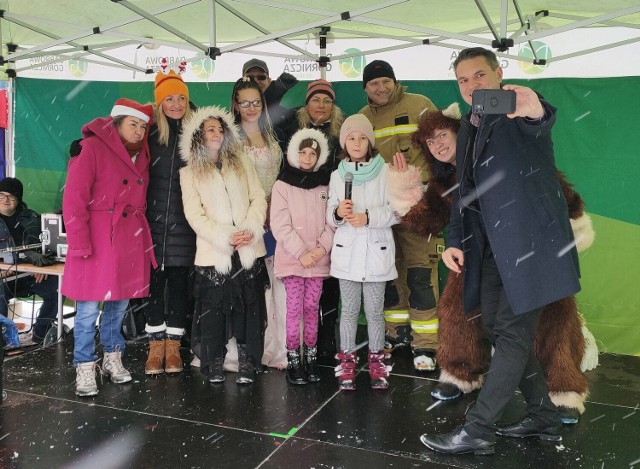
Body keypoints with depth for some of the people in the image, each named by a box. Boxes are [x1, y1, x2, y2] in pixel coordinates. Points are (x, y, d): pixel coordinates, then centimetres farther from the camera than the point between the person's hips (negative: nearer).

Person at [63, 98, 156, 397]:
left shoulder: (140, 156, 14)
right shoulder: (92, 148, -7)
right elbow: (74, 199, -12)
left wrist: (142, 233, 8)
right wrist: (79, 243, -15)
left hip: (130, 239, 7)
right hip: (97, 240, -6)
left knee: (120, 303, 14)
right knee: (89, 308, -2)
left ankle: (113, 359, 30)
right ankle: (85, 370, 11)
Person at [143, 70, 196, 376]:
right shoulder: (150, 133, 4)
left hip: (184, 221, 0)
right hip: (155, 218, 0)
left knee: (179, 281, 4)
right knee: (154, 280, 4)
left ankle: (173, 346, 15)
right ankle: (156, 346, 14)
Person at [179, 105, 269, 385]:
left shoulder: (242, 164, 13)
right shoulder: (190, 173, 6)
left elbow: (258, 199, 5)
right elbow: (194, 215, -3)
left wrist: (251, 229, -12)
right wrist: (226, 237, -15)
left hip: (249, 250, 2)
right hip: (214, 252, -2)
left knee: (249, 307, 2)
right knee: (213, 308, 1)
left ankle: (247, 364, 12)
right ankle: (214, 364, 16)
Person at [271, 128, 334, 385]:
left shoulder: (324, 186, 9)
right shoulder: (282, 185, -1)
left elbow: (331, 222, 5)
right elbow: (280, 225, -8)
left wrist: (322, 248, -11)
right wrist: (301, 253, -14)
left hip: (319, 260, 3)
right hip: (291, 259, -3)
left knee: (312, 309, 8)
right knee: (294, 310, -2)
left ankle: (311, 359, 17)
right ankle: (293, 361, 8)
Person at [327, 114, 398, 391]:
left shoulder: (385, 172, -1)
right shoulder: (337, 175, 8)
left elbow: (397, 211, -5)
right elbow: (330, 217, 10)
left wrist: (368, 217, -18)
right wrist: (338, 213, -12)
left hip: (376, 251, -2)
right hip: (346, 251, 2)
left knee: (375, 311, 4)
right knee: (349, 310, 8)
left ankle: (376, 362, 20)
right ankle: (347, 362, 20)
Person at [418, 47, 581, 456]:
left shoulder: (519, 114, -7)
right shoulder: (469, 126, 15)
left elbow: (541, 125, -33)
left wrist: (535, 110, -57)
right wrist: (455, 241, 6)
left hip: (530, 239, -8)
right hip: (493, 246, 9)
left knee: (512, 333, -4)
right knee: (496, 328, 12)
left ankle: (478, 430, 4)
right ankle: (544, 417, 26)